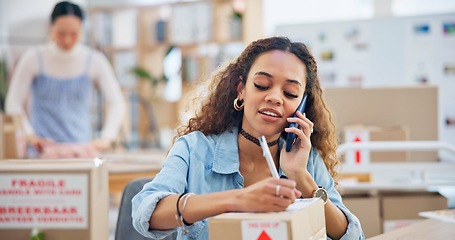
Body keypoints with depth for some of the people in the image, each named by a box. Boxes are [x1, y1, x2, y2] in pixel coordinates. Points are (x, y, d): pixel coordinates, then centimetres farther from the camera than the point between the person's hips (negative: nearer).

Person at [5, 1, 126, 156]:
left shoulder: (94, 61, 2)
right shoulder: (33, 59, 0)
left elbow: (117, 103, 4)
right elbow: (14, 104, 4)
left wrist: (106, 138, -9)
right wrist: (29, 135, -8)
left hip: (82, 148, 1)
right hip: (43, 148, -1)